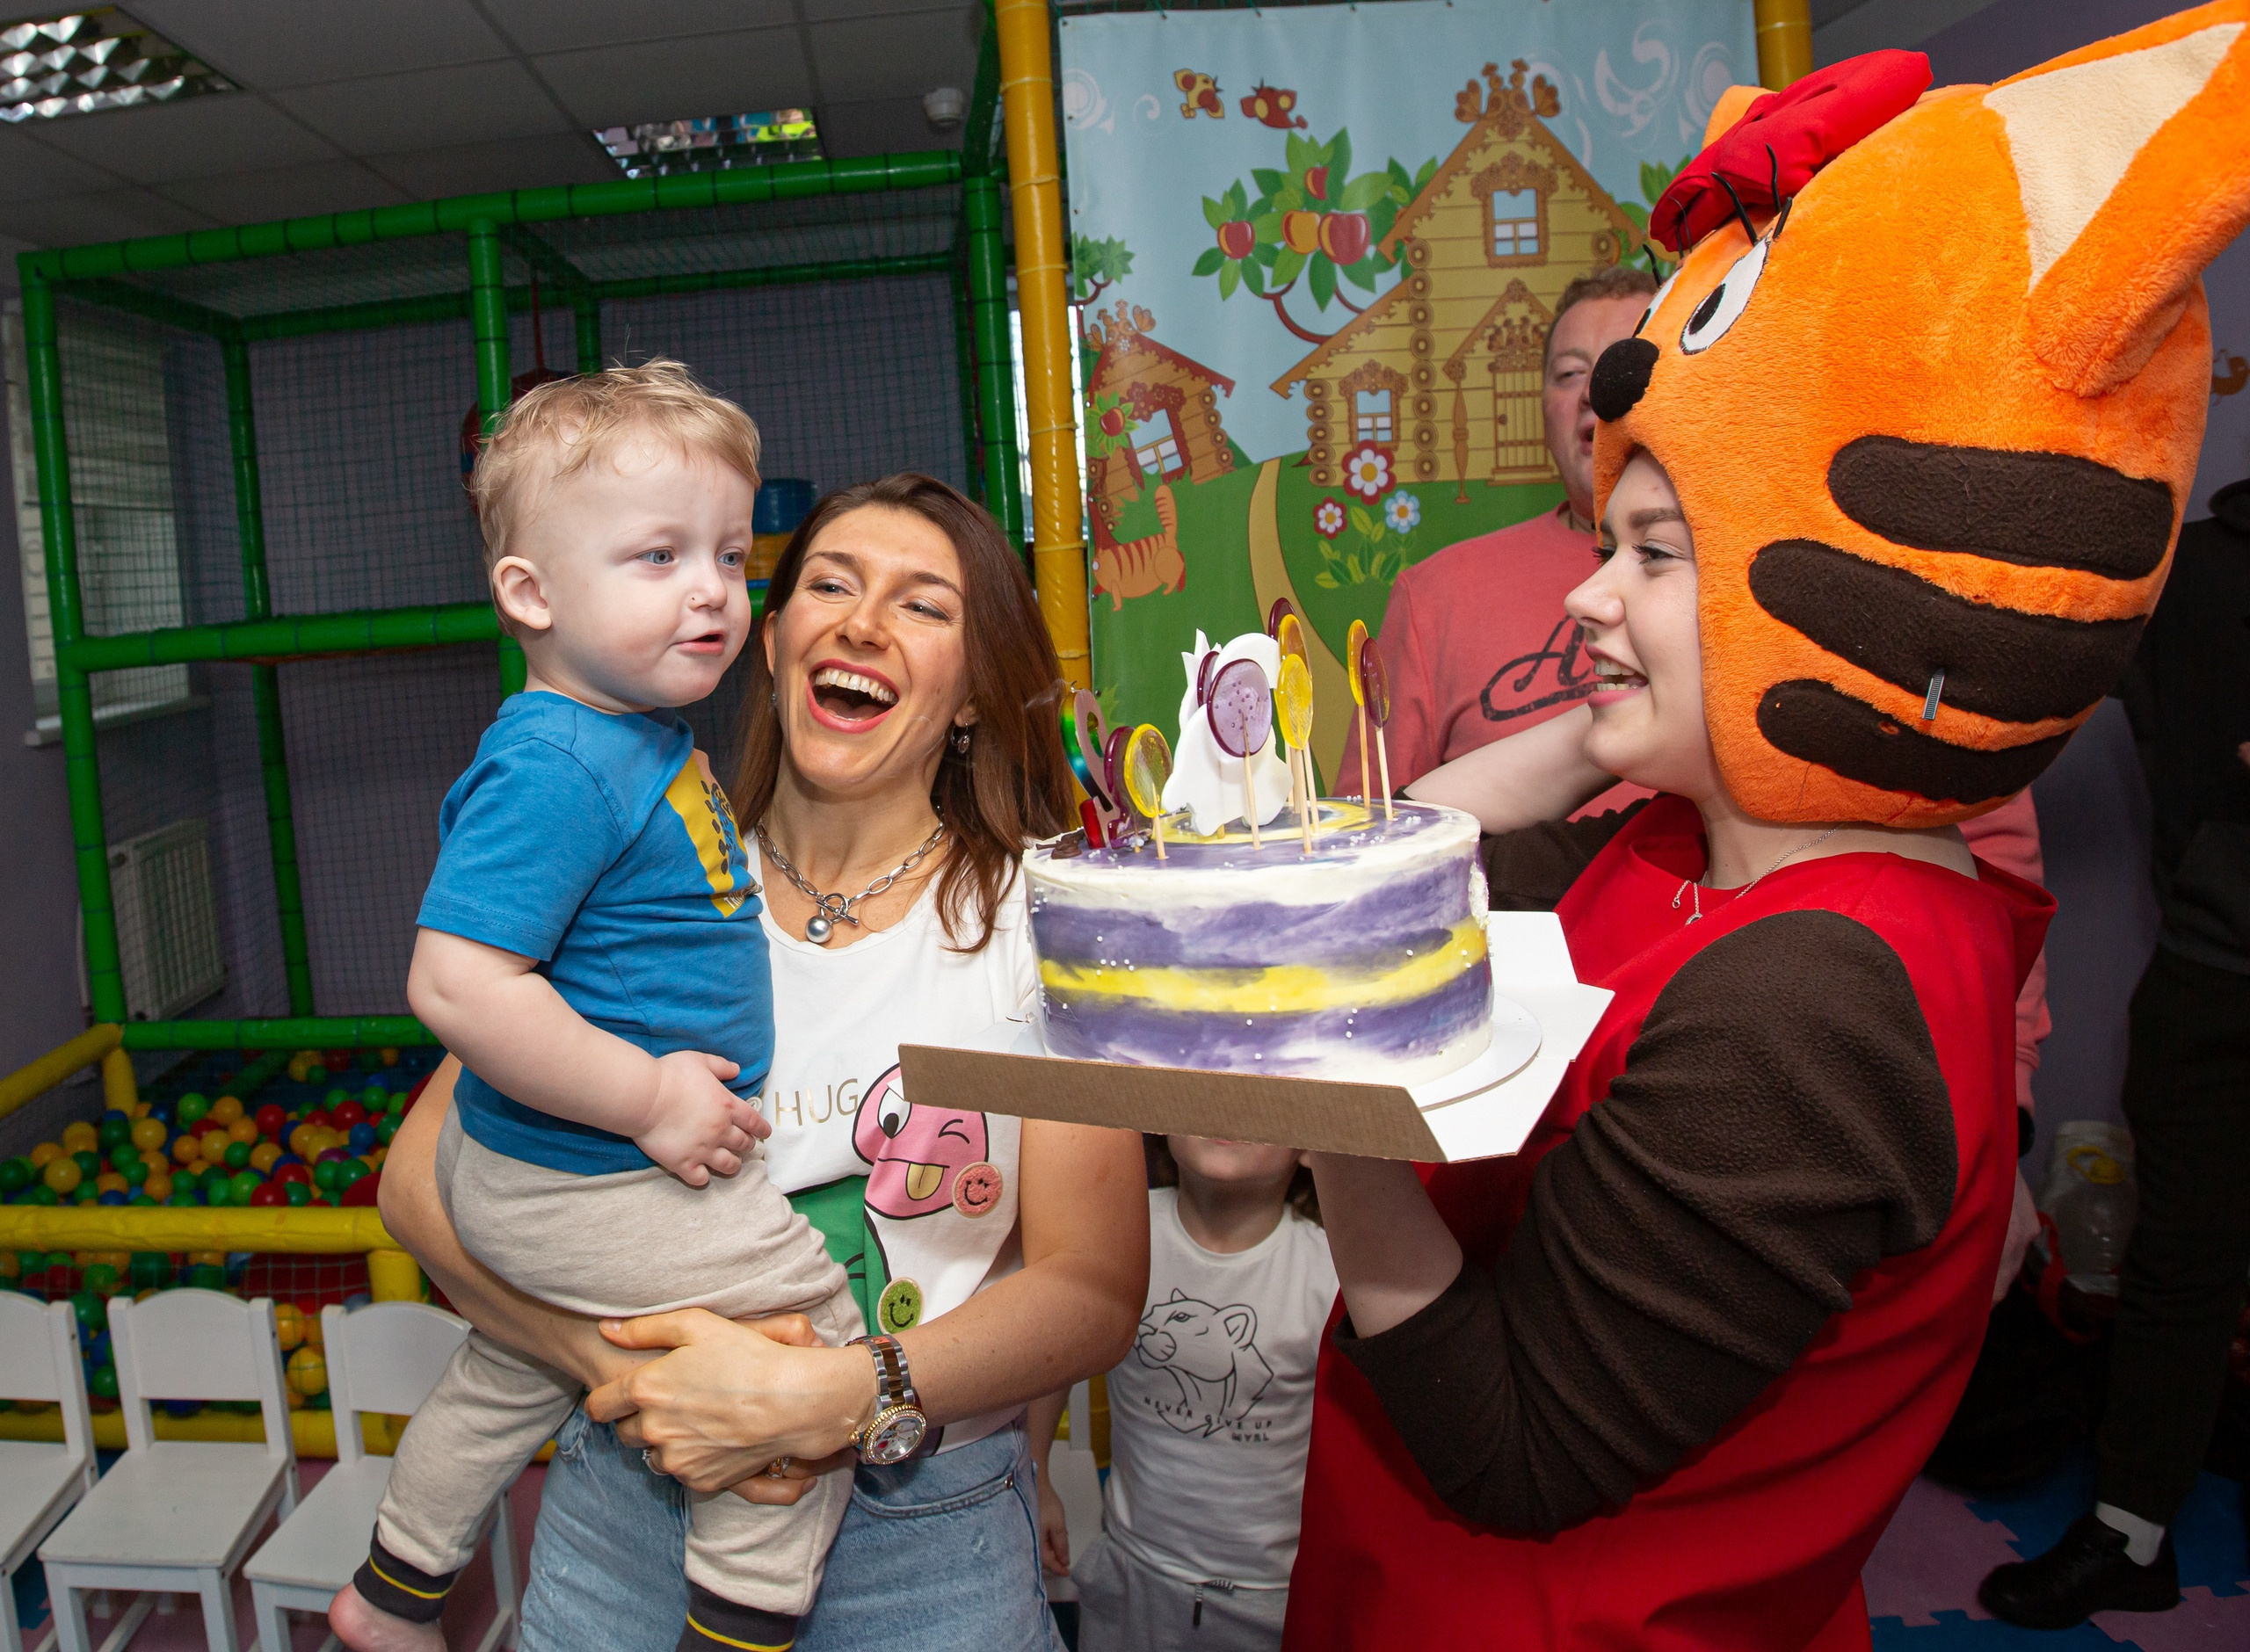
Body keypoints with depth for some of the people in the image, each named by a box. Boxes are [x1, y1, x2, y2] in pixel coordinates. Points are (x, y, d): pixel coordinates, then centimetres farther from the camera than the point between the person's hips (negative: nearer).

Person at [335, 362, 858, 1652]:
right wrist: (646, 1097, -28)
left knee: (518, 1368, 29)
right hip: (591, 1187, -11)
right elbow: (456, 984, -32)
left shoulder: (653, 738, 3)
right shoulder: (553, 767, -27)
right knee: (810, 1340, -3)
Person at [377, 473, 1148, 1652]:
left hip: (924, 1534, -1)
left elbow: (1096, 1290, -9)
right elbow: (421, 1179, -3)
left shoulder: (1036, 914, -7)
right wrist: (621, 1362, -16)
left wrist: (826, 1399, -21)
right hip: (631, 1500, 1)